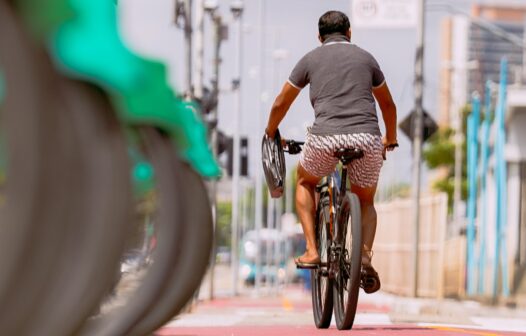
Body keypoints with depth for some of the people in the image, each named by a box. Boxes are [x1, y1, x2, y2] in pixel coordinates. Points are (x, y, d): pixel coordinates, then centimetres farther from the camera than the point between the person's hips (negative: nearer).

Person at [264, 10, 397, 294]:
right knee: (365, 201, 24)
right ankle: (365, 255, -2)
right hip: (367, 137, 1)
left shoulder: (310, 59, 17)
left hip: (325, 138, -1)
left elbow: (281, 104, 25)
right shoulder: (365, 57, 22)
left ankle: (311, 251, 14)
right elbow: (388, 104, 33)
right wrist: (390, 139, 50)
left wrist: (271, 133, 44)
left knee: (305, 182, 29)